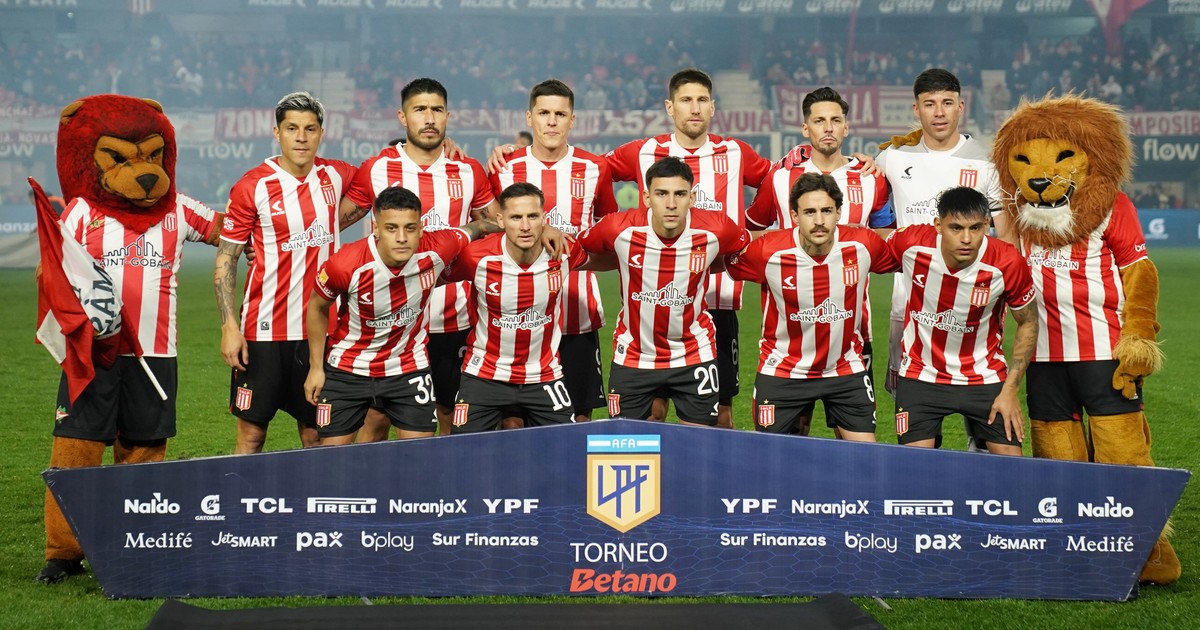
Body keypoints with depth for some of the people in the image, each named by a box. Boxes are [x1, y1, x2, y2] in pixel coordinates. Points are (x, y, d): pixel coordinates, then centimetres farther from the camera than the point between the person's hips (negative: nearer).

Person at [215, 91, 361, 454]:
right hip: (264, 330, -3)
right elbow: (225, 261, -4)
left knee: (316, 434, 9)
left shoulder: (336, 176, 4)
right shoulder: (253, 186, -6)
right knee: (251, 433, 1)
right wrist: (229, 326, -12)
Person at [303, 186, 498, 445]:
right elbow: (317, 307, -5)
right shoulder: (345, 265, -27)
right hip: (347, 370, -1)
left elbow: (475, 228, 3)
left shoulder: (436, 251, -22)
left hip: (409, 368, 1)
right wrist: (315, 367, 0)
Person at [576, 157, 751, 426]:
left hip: (694, 355, 0)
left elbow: (749, 244, 6)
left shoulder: (716, 230, -17)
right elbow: (578, 249, 2)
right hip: (633, 356, 0)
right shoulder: (620, 229, -18)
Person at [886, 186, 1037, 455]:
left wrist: (1010, 390, -7)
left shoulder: (1008, 263, -20)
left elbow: (1028, 323, -5)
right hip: (920, 376, 0)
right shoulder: (910, 242, -20)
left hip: (985, 377, 0)